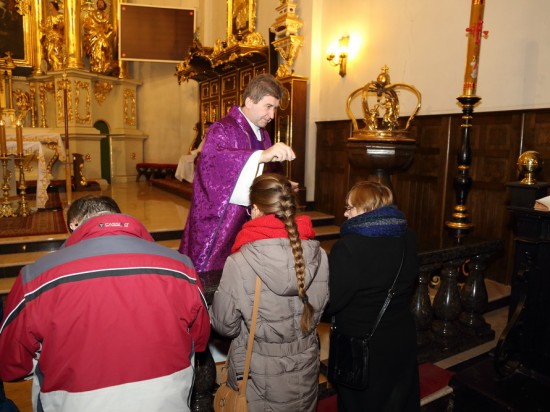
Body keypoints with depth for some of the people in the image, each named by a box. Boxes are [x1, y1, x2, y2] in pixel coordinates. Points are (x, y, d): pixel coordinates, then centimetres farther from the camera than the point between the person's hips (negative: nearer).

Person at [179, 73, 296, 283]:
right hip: (216, 225, -6)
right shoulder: (223, 129, -10)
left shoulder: (263, 135, 13)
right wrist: (262, 155, -42)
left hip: (245, 224, 7)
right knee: (212, 281, 0)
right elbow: (210, 159, -33)